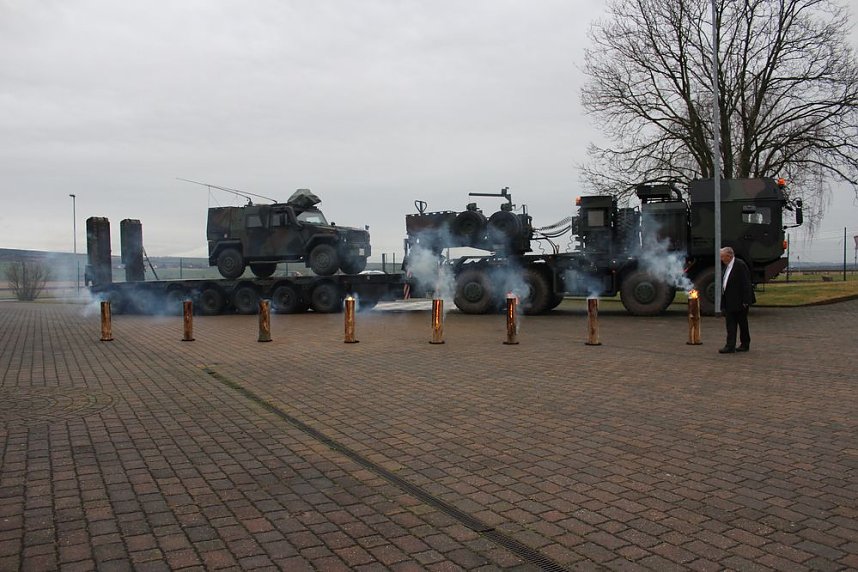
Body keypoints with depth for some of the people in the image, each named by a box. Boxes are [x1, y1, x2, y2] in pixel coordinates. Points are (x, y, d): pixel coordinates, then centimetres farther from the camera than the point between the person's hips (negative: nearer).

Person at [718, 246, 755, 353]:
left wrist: (745, 301, -20)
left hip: (740, 302, -8)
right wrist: (723, 302, 13)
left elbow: (746, 284, -17)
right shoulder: (727, 266, 12)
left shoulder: (740, 265, -15)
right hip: (729, 302, 8)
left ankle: (745, 344, 18)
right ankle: (730, 346, 5)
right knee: (730, 324, 4)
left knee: (742, 323, 6)